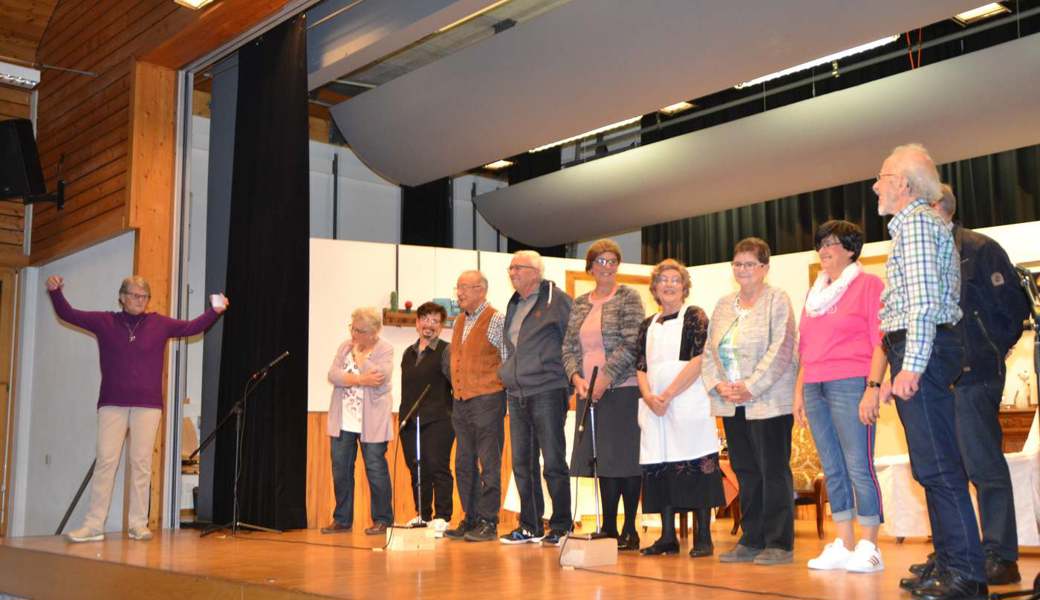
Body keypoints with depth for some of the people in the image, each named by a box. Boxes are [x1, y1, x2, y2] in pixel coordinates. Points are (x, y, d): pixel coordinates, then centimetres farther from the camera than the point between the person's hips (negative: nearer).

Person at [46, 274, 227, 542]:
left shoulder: (159, 324, 7)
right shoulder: (104, 322, 7)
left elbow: (192, 327, 2)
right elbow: (68, 314, 9)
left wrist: (214, 311, -13)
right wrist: (56, 292, -7)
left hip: (148, 404, 0)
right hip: (112, 403, 0)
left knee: (141, 463, 0)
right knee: (105, 460, -4)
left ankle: (138, 524, 6)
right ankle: (93, 525, 0)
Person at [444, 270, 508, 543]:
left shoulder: (495, 320, -7)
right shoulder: (459, 322, 16)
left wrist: (504, 395, -9)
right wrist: (457, 390, 17)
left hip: (487, 400, -8)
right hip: (461, 402, 8)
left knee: (488, 464, -3)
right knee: (464, 464, 10)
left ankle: (488, 522, 3)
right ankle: (470, 520, 18)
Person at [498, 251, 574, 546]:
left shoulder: (556, 300, -5)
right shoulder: (513, 305, 17)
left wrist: (569, 376, -8)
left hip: (546, 391, -7)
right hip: (516, 394, 7)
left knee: (554, 462, -3)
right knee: (522, 464, 9)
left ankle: (561, 527, 7)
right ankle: (530, 527, 18)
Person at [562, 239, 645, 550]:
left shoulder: (628, 297, -1)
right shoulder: (579, 304, 15)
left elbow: (631, 344, -10)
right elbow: (569, 347, 13)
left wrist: (605, 378, -16)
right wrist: (576, 377, -5)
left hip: (622, 388, -5)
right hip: (589, 392, 5)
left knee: (625, 459, -3)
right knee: (603, 460, 9)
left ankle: (630, 530, 6)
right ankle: (608, 528, 17)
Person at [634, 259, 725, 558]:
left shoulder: (694, 316, 2)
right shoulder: (648, 325, 19)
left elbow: (700, 359, -9)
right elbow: (641, 367, 14)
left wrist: (668, 394, -14)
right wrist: (649, 396, -6)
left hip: (688, 402, -5)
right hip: (654, 406, 6)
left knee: (696, 465, -5)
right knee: (660, 468, 5)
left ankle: (703, 537, 1)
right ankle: (667, 537, 12)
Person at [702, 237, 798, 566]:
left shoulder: (777, 300, -3)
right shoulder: (723, 305, 16)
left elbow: (780, 350, -13)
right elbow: (709, 351, 14)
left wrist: (751, 387, -16)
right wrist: (718, 385, -2)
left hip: (768, 401, -6)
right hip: (731, 404, 6)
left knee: (774, 471, -1)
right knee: (746, 472, 10)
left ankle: (779, 542, 5)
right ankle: (752, 540, 18)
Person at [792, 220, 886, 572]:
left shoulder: (868, 285, 2)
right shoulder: (815, 293, 21)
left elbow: (880, 341, -5)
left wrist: (874, 386, -14)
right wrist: (799, 392, 17)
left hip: (850, 385, -7)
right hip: (815, 388, 7)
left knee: (858, 467, -8)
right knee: (833, 470, 7)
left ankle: (868, 547, 0)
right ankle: (843, 545, 12)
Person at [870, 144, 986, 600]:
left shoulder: (916, 222, -8)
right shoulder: (921, 222, 24)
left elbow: (924, 299, -19)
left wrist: (911, 365, -24)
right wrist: (905, 364, 20)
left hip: (921, 348, -11)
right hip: (927, 351, 11)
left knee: (938, 466, -10)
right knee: (932, 465, 12)